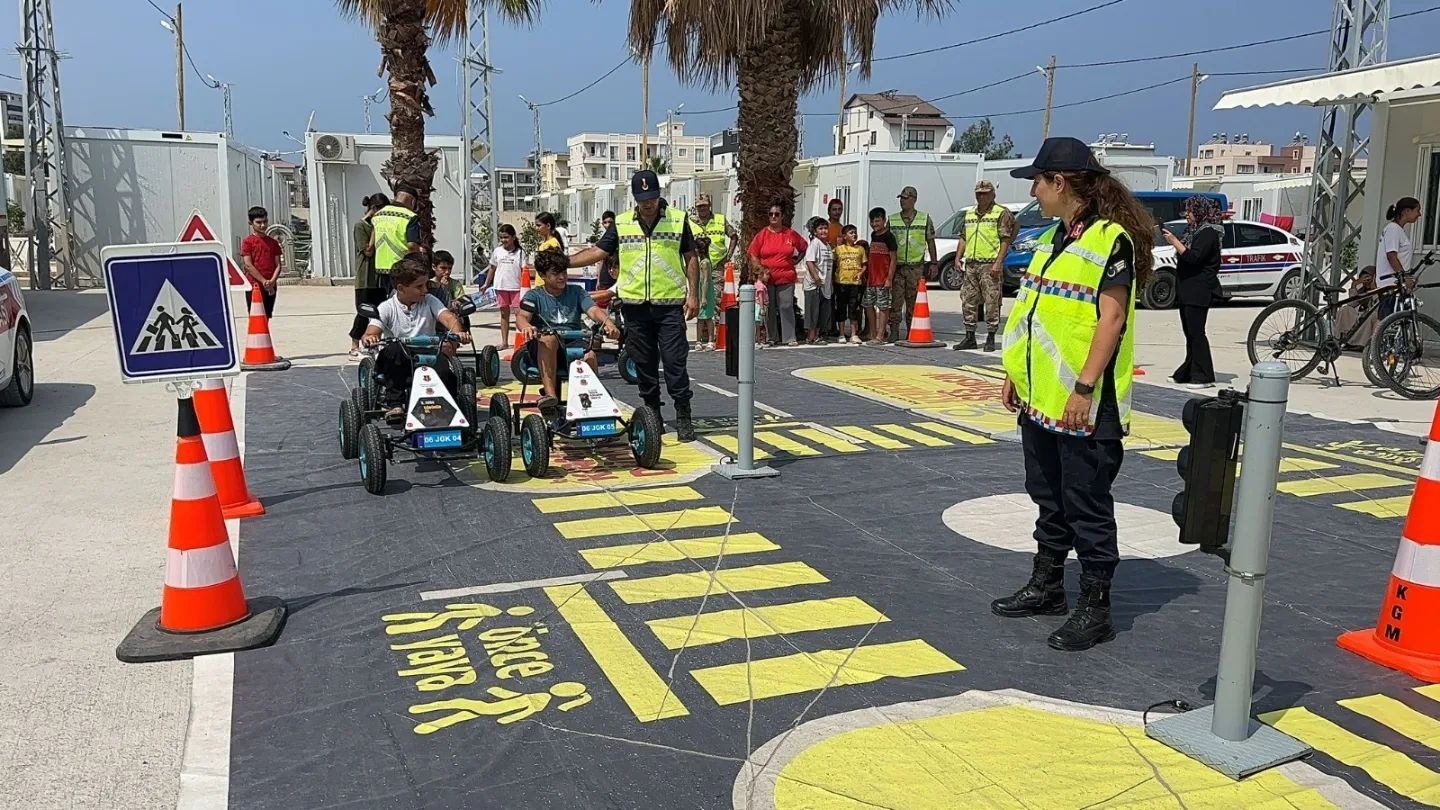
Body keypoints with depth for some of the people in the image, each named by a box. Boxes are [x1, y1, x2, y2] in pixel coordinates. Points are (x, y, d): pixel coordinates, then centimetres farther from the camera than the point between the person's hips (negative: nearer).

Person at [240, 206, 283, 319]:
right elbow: (248, 265, -8)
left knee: (266, 317, 9)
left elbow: (278, 265, 7)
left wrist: (272, 281, -10)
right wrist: (264, 281, -14)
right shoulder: (248, 241, -1)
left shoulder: (273, 242, 12)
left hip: (270, 287, 4)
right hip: (254, 285, -4)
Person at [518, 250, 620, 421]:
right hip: (543, 350, -1)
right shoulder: (534, 295, 9)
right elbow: (521, 317, -8)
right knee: (549, 338, -37)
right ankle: (549, 395, -44)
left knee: (589, 355, -32)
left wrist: (608, 322, -25)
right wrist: (527, 327, -34)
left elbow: (594, 310, -1)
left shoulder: (576, 292, 15)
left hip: (573, 344, 1)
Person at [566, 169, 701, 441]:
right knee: (644, 365, 8)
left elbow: (690, 259, 6)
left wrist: (693, 294, -1)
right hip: (635, 306, 3)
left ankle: (683, 417, 1)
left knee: (675, 362, -6)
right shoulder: (621, 224, 8)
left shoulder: (678, 220, 4)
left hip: (670, 306, -2)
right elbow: (597, 251, 7)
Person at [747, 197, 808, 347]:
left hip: (786, 278, 0)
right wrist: (760, 270, -7)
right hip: (767, 278, 0)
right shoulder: (762, 234, 2)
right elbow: (753, 255, 4)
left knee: (786, 307, -3)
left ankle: (789, 338, 2)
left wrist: (795, 261, 10)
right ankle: (773, 339, 13)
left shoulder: (791, 234, 6)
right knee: (769, 309, 4)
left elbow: (804, 247, 20)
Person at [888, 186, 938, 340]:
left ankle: (911, 332, 11)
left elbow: (930, 241, 9)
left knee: (913, 302, 3)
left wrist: (933, 262, 5)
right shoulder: (892, 219, 9)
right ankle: (894, 332, -1)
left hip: (916, 266, 0)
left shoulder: (925, 218, 6)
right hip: (897, 266, 1)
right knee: (896, 300, -5)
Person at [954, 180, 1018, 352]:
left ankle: (990, 338, 3)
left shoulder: (1001, 213, -1)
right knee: (968, 301, 7)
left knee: (991, 302, -3)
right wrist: (958, 258, 11)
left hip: (990, 265, -6)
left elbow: (1005, 240, -7)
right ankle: (969, 337, 14)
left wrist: (998, 263, -16)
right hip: (970, 264, 6)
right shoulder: (969, 214, 19)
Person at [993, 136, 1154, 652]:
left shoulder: (1110, 239, -13)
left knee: (1087, 508, 0)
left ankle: (1095, 609, 12)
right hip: (1040, 400, 9)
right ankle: (1047, 588, 32)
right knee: (1049, 499, 18)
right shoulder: (1053, 238, 14)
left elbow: (1112, 318, -19)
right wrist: (1016, 374, 18)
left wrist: (1084, 387, -24)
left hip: (1083, 405, -9)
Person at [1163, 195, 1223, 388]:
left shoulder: (1208, 232, -11)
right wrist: (1172, 239, 8)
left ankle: (1203, 376, -7)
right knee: (1189, 332, 12)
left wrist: (1174, 241, -17)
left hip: (1199, 291, -10)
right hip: (1188, 289, 10)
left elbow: (1193, 257, -21)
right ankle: (1188, 373, 17)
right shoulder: (1195, 230, 18)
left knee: (1196, 332, -10)